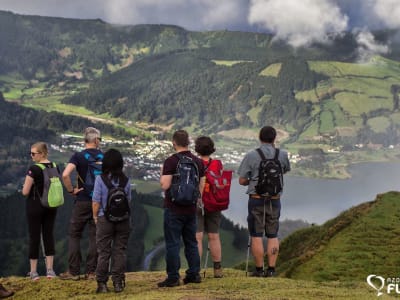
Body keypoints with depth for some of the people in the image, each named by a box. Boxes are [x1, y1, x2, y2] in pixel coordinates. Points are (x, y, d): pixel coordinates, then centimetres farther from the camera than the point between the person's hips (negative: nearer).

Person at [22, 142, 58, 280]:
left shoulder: (34, 169, -17)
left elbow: (25, 192, -14)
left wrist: (26, 185, 4)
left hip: (35, 206, -5)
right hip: (51, 206, 6)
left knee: (34, 237, 3)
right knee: (49, 235, 10)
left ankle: (33, 271, 9)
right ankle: (50, 269, 9)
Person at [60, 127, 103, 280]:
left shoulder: (78, 156, -7)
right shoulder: (104, 157, 1)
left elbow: (65, 175, -22)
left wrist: (71, 190, -8)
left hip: (82, 201, -2)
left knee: (74, 235, 8)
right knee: (94, 236, 8)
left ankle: (73, 272, 7)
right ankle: (91, 272, 9)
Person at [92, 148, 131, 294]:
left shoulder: (100, 179, -10)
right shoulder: (126, 180, -1)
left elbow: (96, 201, -8)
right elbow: (128, 200, 6)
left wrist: (95, 216, 6)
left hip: (104, 219, -2)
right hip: (123, 220, 2)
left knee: (103, 252, 7)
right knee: (120, 251, 9)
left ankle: (102, 283, 10)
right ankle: (118, 283, 11)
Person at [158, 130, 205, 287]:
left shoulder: (171, 161, -13)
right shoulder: (198, 161, 6)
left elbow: (165, 185, -18)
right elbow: (202, 185, 11)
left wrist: (161, 176, 2)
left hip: (174, 208, -6)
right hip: (191, 208, 6)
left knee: (172, 243, 0)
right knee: (191, 242, 14)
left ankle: (173, 278, 2)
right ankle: (194, 274, 17)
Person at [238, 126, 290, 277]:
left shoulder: (251, 155, -7)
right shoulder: (282, 155, 0)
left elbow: (242, 181, -4)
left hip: (256, 199, -2)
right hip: (275, 199, 2)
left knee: (256, 236, 4)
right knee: (273, 236, 10)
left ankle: (259, 269, 6)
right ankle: (271, 269, 8)